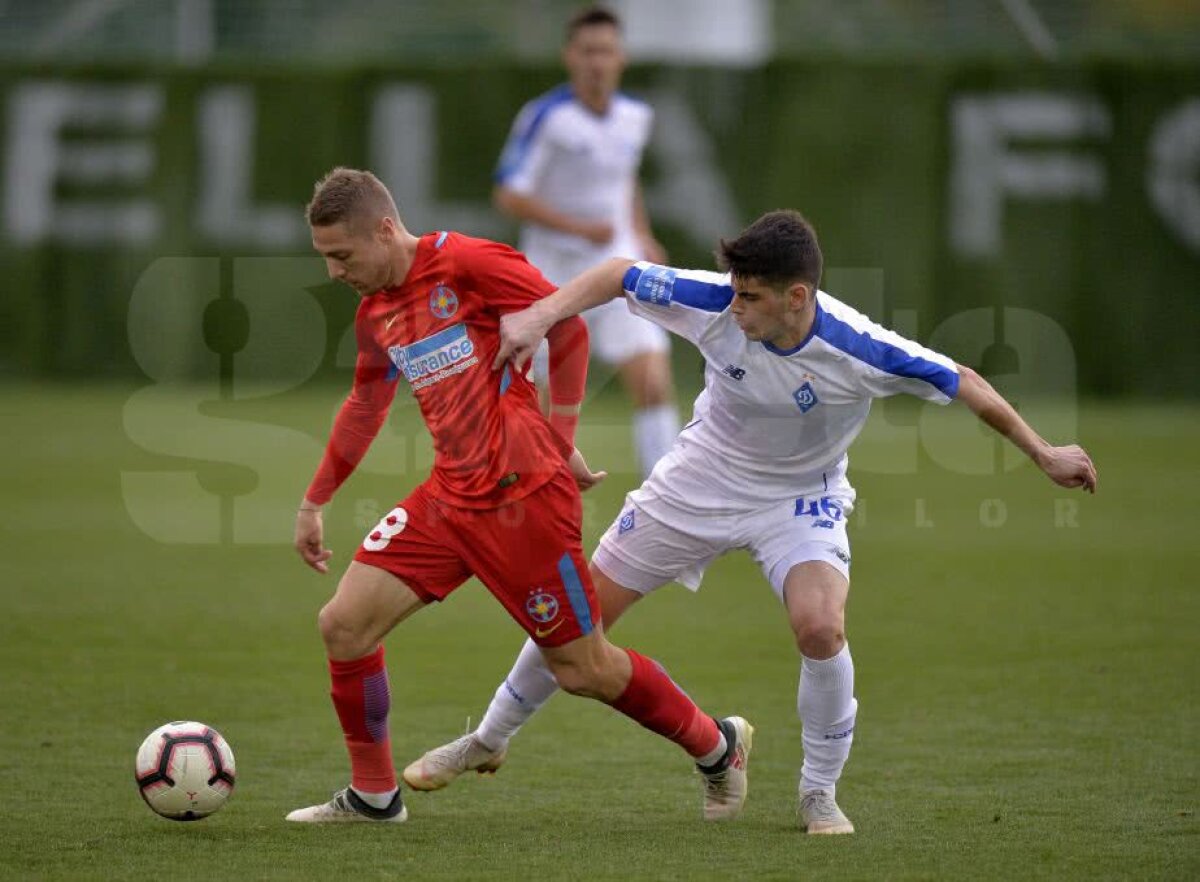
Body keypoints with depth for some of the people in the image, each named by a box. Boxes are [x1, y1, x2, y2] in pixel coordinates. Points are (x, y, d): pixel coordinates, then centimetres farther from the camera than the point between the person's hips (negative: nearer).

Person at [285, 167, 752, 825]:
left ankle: (717, 746, 22)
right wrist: (314, 503, 30)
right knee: (343, 624, -4)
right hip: (448, 497, 7)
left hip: (522, 497, -7)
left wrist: (559, 444, -8)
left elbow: (570, 327, -10)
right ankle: (373, 795, 10)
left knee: (583, 669, -1)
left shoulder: (466, 264, -13)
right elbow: (365, 406, 27)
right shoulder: (374, 313, 11)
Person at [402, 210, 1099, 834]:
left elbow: (962, 383, -19)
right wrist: (539, 316, -28)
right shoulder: (715, 303, -27)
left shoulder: (857, 349, -32)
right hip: (703, 478, 2)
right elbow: (620, 274, -14)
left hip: (801, 498, -2)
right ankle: (489, 740, 29)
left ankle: (820, 796, -4)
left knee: (821, 629, -27)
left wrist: (1044, 453, -14)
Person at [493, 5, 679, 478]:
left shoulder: (635, 116, 4)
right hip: (555, 276, -4)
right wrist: (580, 228, -23)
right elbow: (508, 196, -16)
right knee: (551, 407, 3)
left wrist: (642, 238, 12)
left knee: (654, 388, -12)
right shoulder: (545, 116, -14)